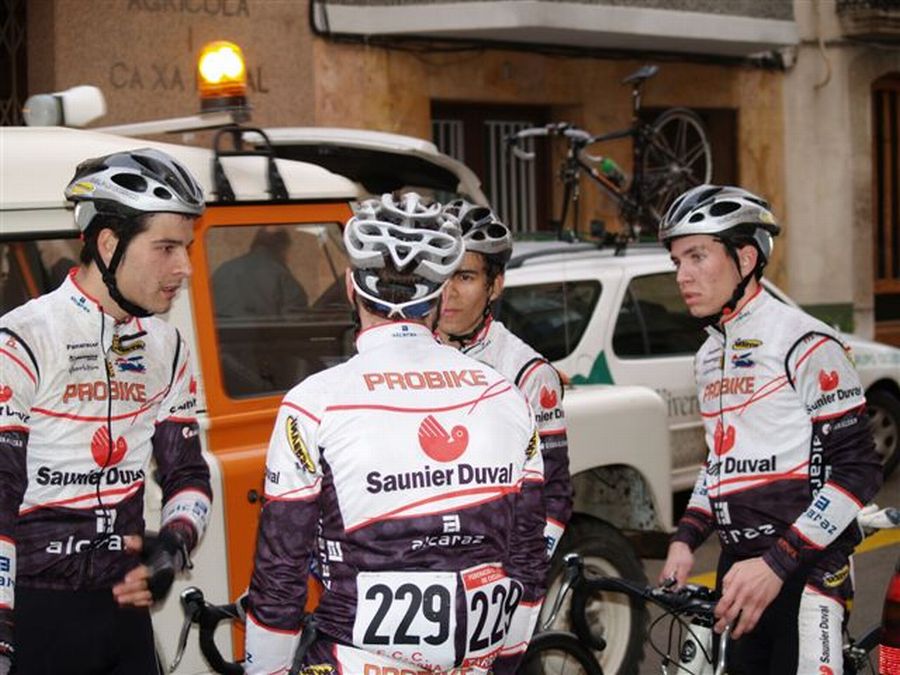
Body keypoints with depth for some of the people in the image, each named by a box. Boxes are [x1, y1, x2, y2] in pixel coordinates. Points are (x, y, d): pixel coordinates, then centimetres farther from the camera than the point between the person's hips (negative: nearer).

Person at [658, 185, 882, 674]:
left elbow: (857, 470, -14)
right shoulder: (709, 356, 15)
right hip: (739, 565, 8)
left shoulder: (804, 343, -11)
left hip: (804, 567, -7)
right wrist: (685, 537, 7)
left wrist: (776, 564, -20)